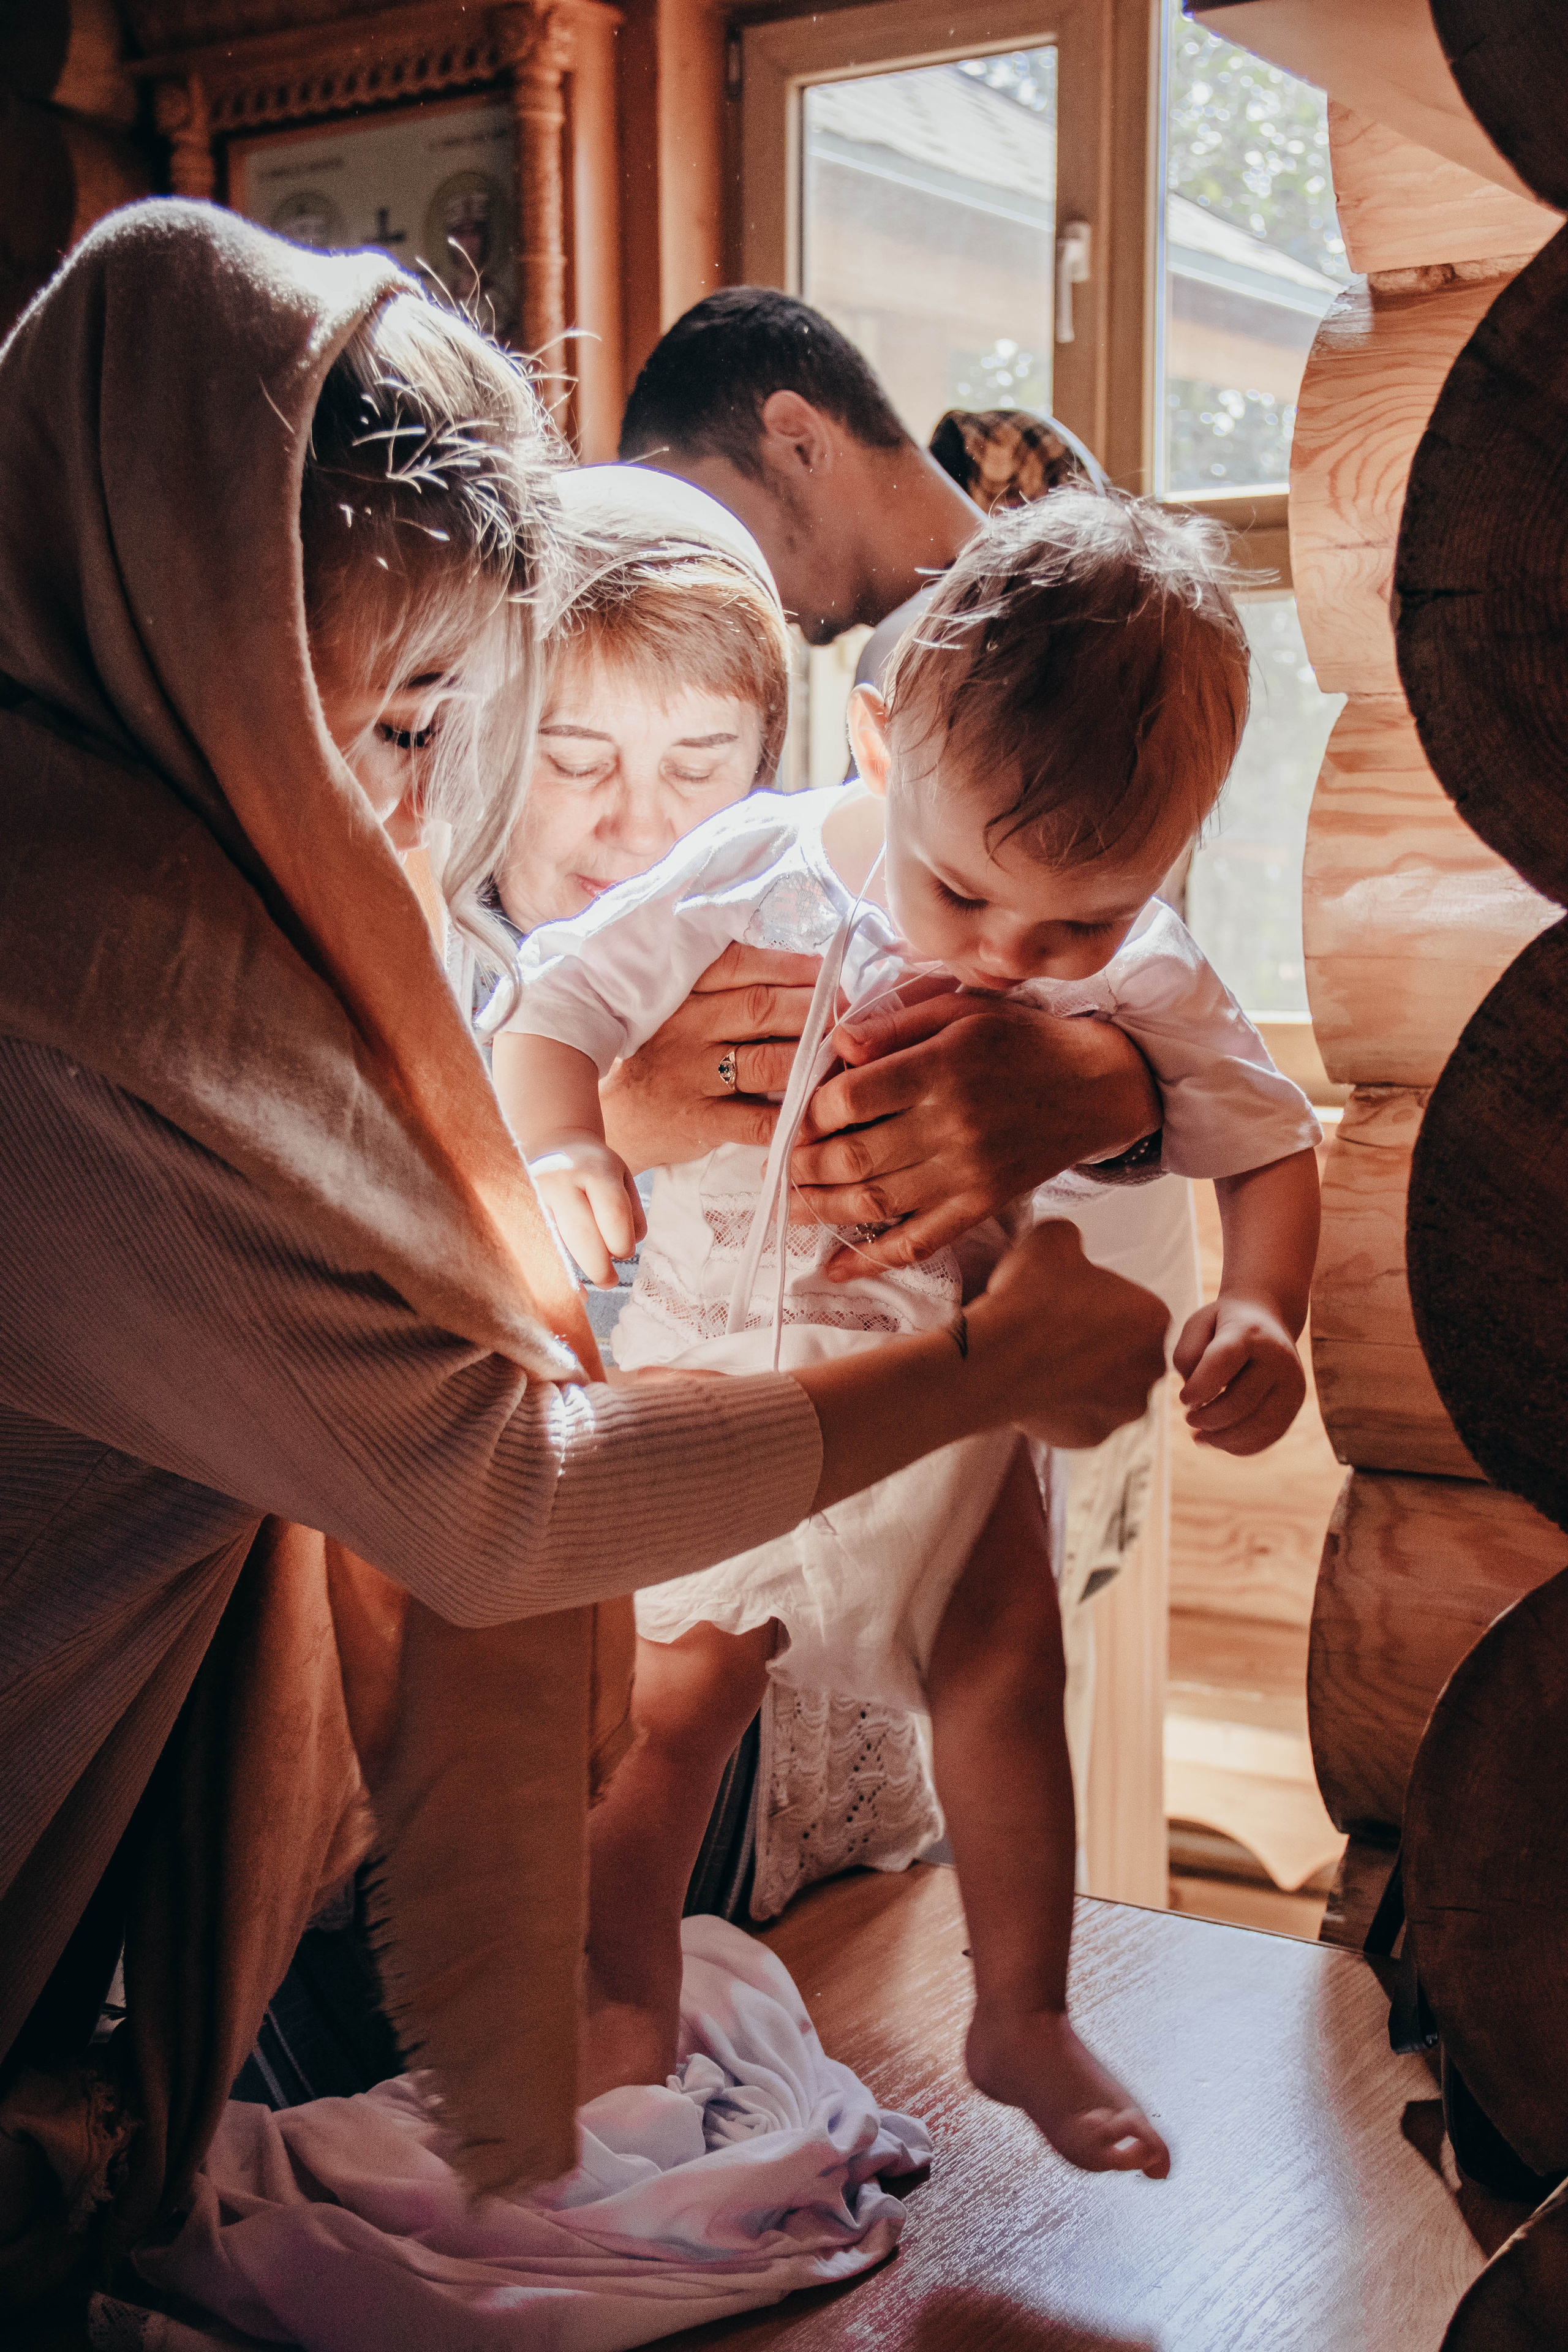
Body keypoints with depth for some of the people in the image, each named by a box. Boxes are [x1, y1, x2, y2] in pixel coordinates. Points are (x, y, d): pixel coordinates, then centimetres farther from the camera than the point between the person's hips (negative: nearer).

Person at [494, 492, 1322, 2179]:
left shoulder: (1143, 983, -16)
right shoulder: (744, 881, -21)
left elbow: (1269, 1147, -4)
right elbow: (554, 1008, -12)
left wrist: (1258, 1315, -23)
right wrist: (558, 1154, -33)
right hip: (713, 1373, -2)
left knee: (1005, 1679, 8)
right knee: (670, 1693, 3)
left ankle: (1022, 2017, 29)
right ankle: (628, 2010, 26)